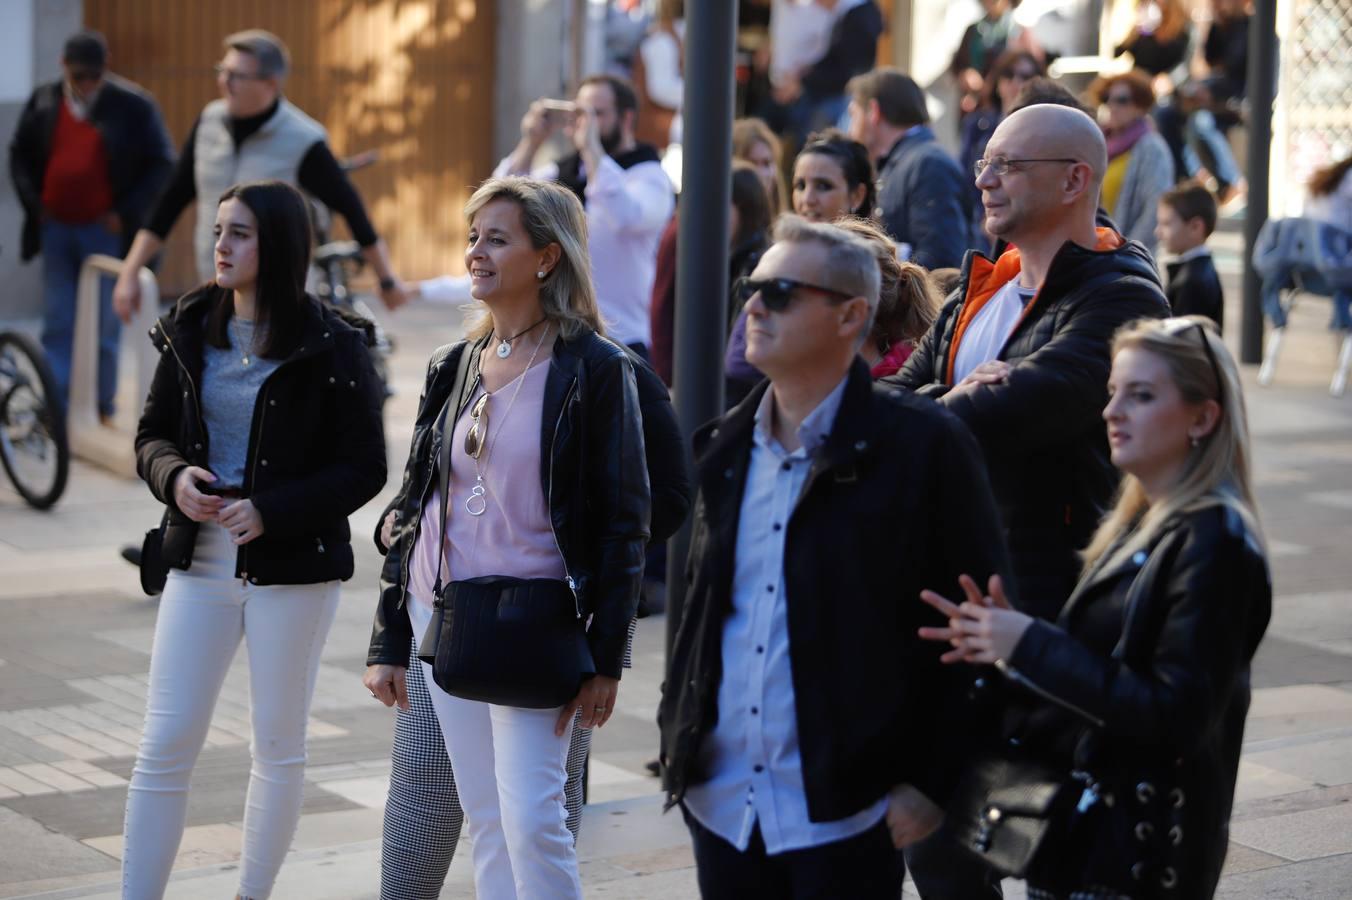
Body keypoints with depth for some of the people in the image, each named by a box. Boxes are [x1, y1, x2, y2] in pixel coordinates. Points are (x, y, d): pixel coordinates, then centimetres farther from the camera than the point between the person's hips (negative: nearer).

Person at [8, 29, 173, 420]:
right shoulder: (43, 102, 4)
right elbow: (19, 156, 15)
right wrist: (33, 204, 2)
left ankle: (103, 409, 15)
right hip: (56, 229, 4)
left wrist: (125, 214, -10)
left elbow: (161, 164, -6)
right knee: (57, 325, 5)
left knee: (104, 327, 4)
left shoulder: (133, 105, -8)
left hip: (105, 231, -3)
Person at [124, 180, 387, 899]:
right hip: (199, 562, 3)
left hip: (294, 569, -3)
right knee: (164, 745, 0)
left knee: (279, 747, 9)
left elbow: (363, 470, -8)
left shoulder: (332, 348, -8)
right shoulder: (191, 332, 5)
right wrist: (174, 475, -11)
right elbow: (152, 434, 12)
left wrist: (272, 510, -20)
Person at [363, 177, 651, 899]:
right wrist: (388, 641, 11)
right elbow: (413, 502, 13)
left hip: (534, 624, -5)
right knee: (485, 825, 9)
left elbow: (624, 522, -8)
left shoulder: (596, 369, -8)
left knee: (531, 820, -11)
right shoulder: (454, 366, 9)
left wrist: (606, 657, -11)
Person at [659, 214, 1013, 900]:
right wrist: (678, 744, 13)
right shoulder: (725, 447, 10)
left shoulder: (923, 446, -8)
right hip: (721, 805, 6)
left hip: (844, 815, -6)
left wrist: (931, 783, -11)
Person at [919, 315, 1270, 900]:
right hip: (1081, 827, 8)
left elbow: (1176, 715, -22)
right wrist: (1006, 639, -6)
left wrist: (1030, 646, -22)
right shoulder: (1137, 523, 11)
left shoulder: (1213, 545, -15)